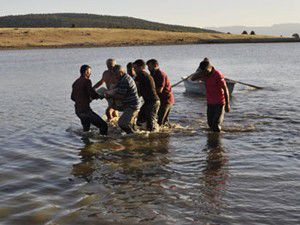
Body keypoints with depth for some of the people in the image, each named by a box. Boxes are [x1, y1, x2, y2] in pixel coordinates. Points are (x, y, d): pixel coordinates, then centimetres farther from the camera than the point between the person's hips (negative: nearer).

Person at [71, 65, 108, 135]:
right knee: (103, 125, -12)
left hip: (78, 110, 9)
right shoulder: (86, 81, -11)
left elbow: (72, 97, 23)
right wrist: (100, 95, 1)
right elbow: (93, 94, -19)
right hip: (85, 110, -9)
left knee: (86, 129, 26)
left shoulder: (76, 82, 14)